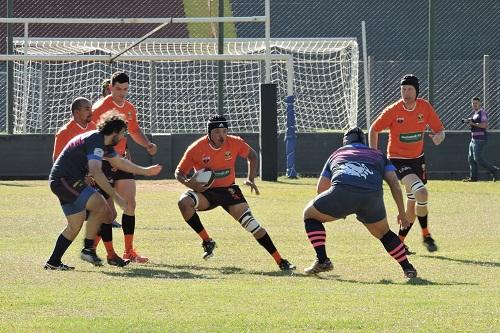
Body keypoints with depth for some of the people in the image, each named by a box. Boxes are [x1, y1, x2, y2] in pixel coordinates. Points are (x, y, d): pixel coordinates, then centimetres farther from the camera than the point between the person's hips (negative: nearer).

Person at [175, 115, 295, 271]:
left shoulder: (235, 143, -13)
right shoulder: (196, 149, -18)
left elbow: (252, 155, 9)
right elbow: (179, 172, -9)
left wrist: (250, 179, -3)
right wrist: (187, 182, -32)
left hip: (229, 190, 1)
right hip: (205, 191, -1)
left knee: (252, 224, -13)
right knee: (184, 202, -31)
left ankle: (280, 261, -5)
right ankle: (207, 241, -14)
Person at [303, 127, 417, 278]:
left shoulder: (336, 154, 36)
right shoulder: (379, 155, 35)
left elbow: (321, 188, 36)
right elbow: (394, 183, 22)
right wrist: (402, 213, 26)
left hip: (342, 191, -1)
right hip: (373, 195, 1)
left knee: (310, 214, 25)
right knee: (383, 233, 30)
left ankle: (322, 260, 13)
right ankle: (408, 268, 22)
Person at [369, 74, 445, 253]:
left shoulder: (425, 107, -6)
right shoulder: (393, 111, -15)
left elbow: (440, 129, -1)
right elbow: (374, 129, -2)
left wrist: (439, 136, -25)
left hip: (417, 158, 5)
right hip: (398, 159, -5)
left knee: (413, 204, 9)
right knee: (421, 192, -26)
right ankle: (426, 235, -10)